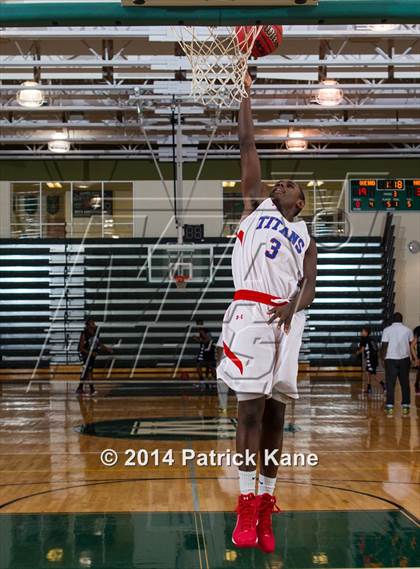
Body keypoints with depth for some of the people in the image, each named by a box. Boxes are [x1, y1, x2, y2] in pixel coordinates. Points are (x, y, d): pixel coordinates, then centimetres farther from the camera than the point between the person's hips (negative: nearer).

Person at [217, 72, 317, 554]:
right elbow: (247, 146, 15)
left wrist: (293, 305, -15)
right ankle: (246, 506, -3)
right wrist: (245, 92, 16)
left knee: (275, 412, 4)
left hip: (287, 320, 3)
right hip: (250, 312, -3)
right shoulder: (257, 206, 19)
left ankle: (266, 506, 10)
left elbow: (309, 288, 7)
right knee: (251, 407, -7)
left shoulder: (305, 239, 22)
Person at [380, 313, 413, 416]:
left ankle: (389, 407, -5)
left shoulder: (387, 330, -5)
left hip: (391, 359, -2)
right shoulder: (408, 330, 1)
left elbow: (384, 346, -7)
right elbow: (410, 345, 6)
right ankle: (405, 406, 9)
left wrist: (383, 358, 2)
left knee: (390, 383, 1)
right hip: (404, 359, 2)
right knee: (405, 383, 9)